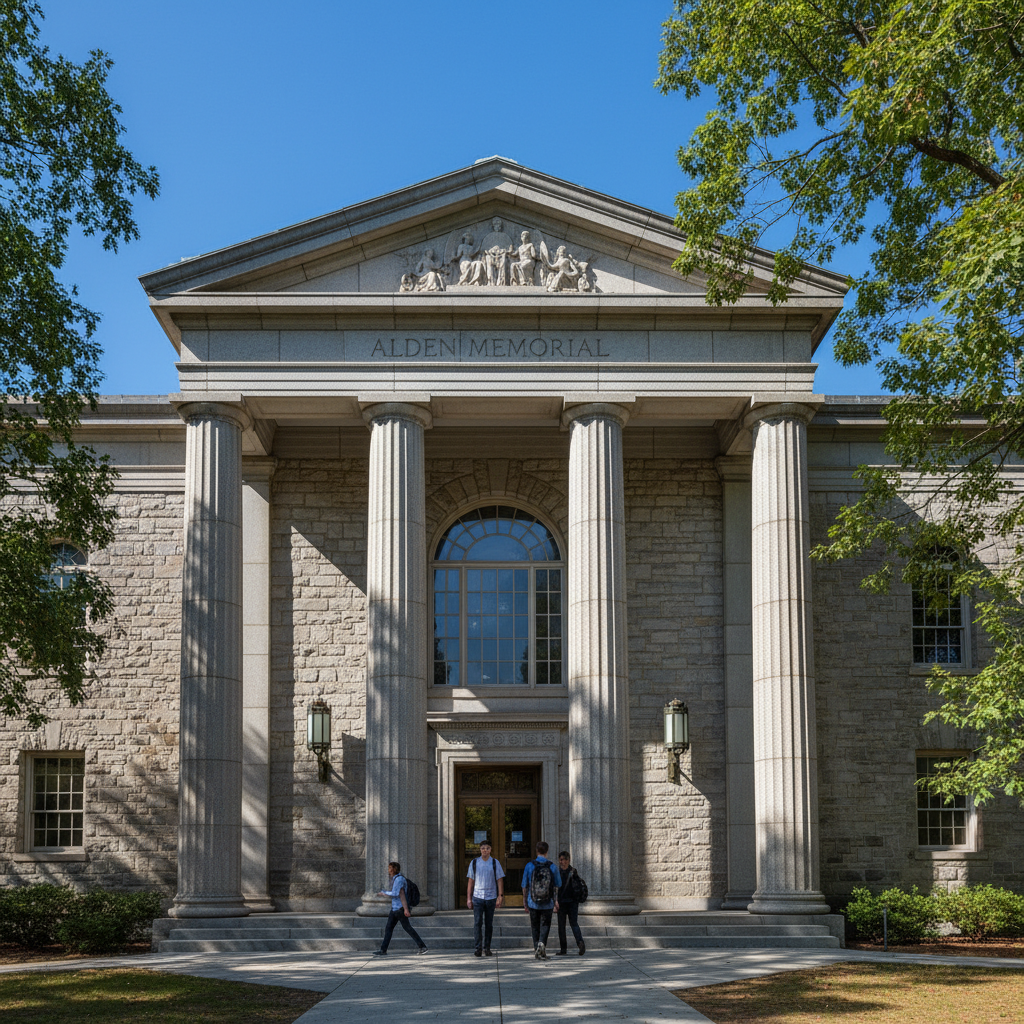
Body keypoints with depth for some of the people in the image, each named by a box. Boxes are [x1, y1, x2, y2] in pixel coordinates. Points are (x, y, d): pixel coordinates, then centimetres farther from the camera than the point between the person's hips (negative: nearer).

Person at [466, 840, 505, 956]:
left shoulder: (495, 863, 5)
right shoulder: (474, 863, 6)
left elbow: (500, 880, 5)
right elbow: (470, 881, 9)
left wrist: (500, 896, -5)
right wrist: (469, 898, 5)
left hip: (491, 898, 1)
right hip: (477, 897, -1)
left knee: (489, 924, 5)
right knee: (477, 923, -10)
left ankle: (486, 948, 13)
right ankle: (477, 948, -11)